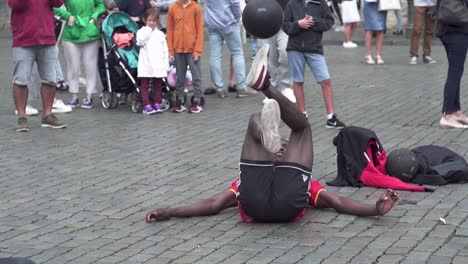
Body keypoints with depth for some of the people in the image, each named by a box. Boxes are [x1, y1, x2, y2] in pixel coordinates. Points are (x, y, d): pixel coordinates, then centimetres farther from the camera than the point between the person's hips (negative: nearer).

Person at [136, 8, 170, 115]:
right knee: (145, 85, -2)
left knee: (158, 85, 7)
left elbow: (165, 50, 11)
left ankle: (157, 104, 14)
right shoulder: (141, 32, 5)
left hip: (158, 65, 2)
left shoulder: (160, 34, 11)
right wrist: (148, 30, -8)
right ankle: (147, 106, 0)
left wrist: (166, 65, 5)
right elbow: (140, 42, -17)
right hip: (145, 64, -2)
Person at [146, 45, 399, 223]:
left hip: (288, 203, 0)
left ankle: (265, 85, -20)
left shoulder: (302, 183, 46)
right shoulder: (248, 182, 46)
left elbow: (339, 202, 31)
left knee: (301, 125, 12)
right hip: (254, 200, 1)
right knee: (255, 119, 12)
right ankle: (268, 136, -31)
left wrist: (376, 209, 13)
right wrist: (169, 212, 19)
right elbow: (213, 204, 33)